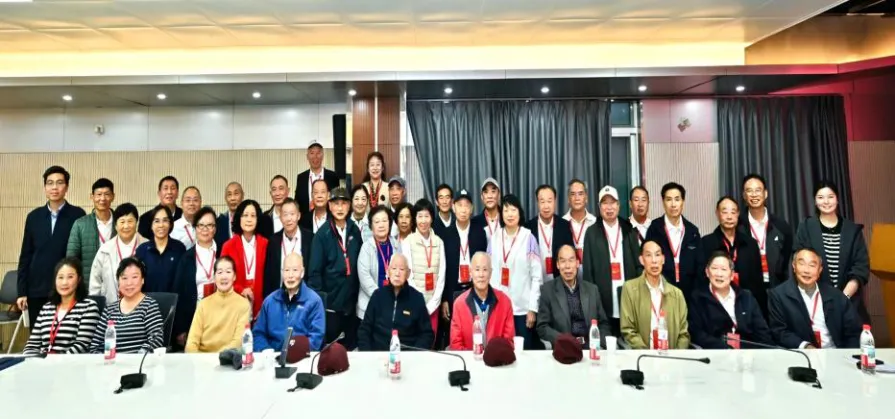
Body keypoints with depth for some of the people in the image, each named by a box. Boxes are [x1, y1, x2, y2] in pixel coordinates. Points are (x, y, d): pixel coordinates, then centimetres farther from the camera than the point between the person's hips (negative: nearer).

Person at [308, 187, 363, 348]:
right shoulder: (323, 234, -8)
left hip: (352, 300, 4)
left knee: (352, 345, 14)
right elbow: (314, 270, -8)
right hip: (330, 301, -3)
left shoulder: (355, 231, 3)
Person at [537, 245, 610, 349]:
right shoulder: (547, 290, 2)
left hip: (591, 347, 1)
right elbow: (542, 327, 0)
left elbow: (603, 324, 15)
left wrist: (602, 343, -4)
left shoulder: (592, 289, 10)